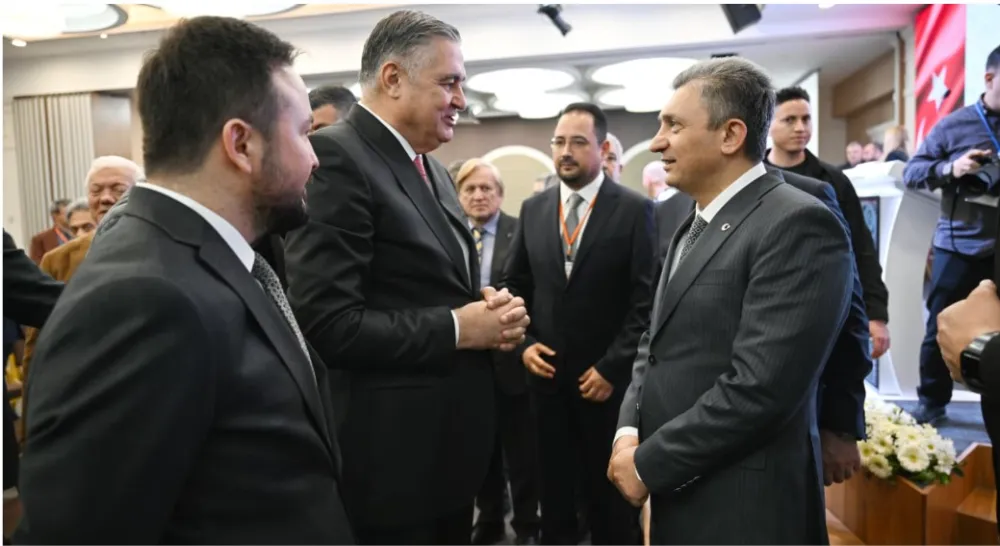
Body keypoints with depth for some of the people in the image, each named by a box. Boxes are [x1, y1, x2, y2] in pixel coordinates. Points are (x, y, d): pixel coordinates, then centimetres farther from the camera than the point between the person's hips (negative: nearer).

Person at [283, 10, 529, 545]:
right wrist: (456, 329, -19)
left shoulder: (429, 166, 12)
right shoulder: (335, 157, -17)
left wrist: (490, 311, -1)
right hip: (394, 452, -8)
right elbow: (326, 324, -25)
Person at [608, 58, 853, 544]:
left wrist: (648, 464, -16)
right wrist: (629, 431, -3)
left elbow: (759, 386, -24)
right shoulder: (695, 225, 11)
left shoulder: (797, 225, -17)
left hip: (740, 505, -8)